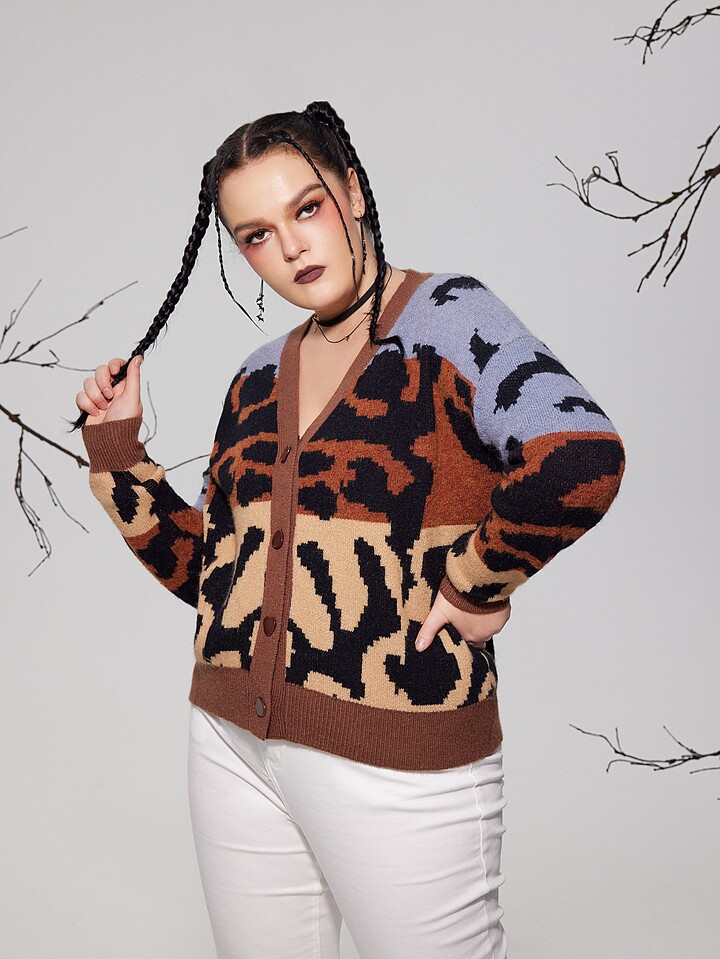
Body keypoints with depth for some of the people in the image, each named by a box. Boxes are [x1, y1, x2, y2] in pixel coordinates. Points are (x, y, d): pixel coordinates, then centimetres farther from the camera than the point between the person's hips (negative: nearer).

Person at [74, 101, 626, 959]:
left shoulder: (443, 316, -8)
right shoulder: (258, 378, 11)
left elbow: (579, 462, -26)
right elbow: (204, 571, 13)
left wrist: (473, 581, -16)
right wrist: (116, 449, 8)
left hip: (397, 757, -6)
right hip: (232, 742, 6)